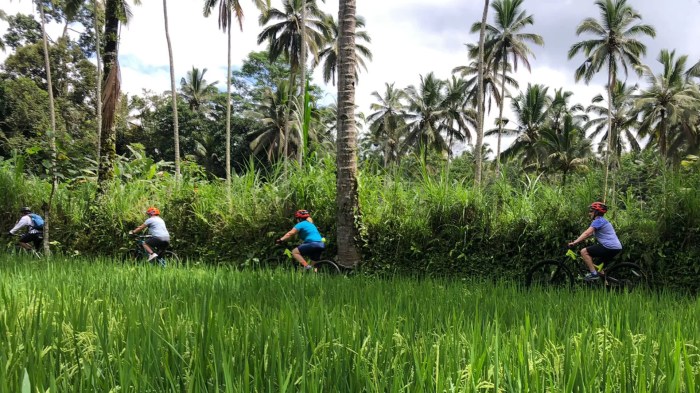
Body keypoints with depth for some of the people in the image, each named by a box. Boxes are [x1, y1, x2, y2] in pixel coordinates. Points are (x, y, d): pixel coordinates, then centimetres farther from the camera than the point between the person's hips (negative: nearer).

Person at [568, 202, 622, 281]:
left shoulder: (598, 221, -9)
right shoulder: (602, 221, 22)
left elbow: (586, 233, -20)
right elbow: (589, 234, 21)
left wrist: (574, 242, -23)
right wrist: (576, 241, 15)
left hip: (610, 247, -10)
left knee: (584, 251, -10)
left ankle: (593, 274, -12)